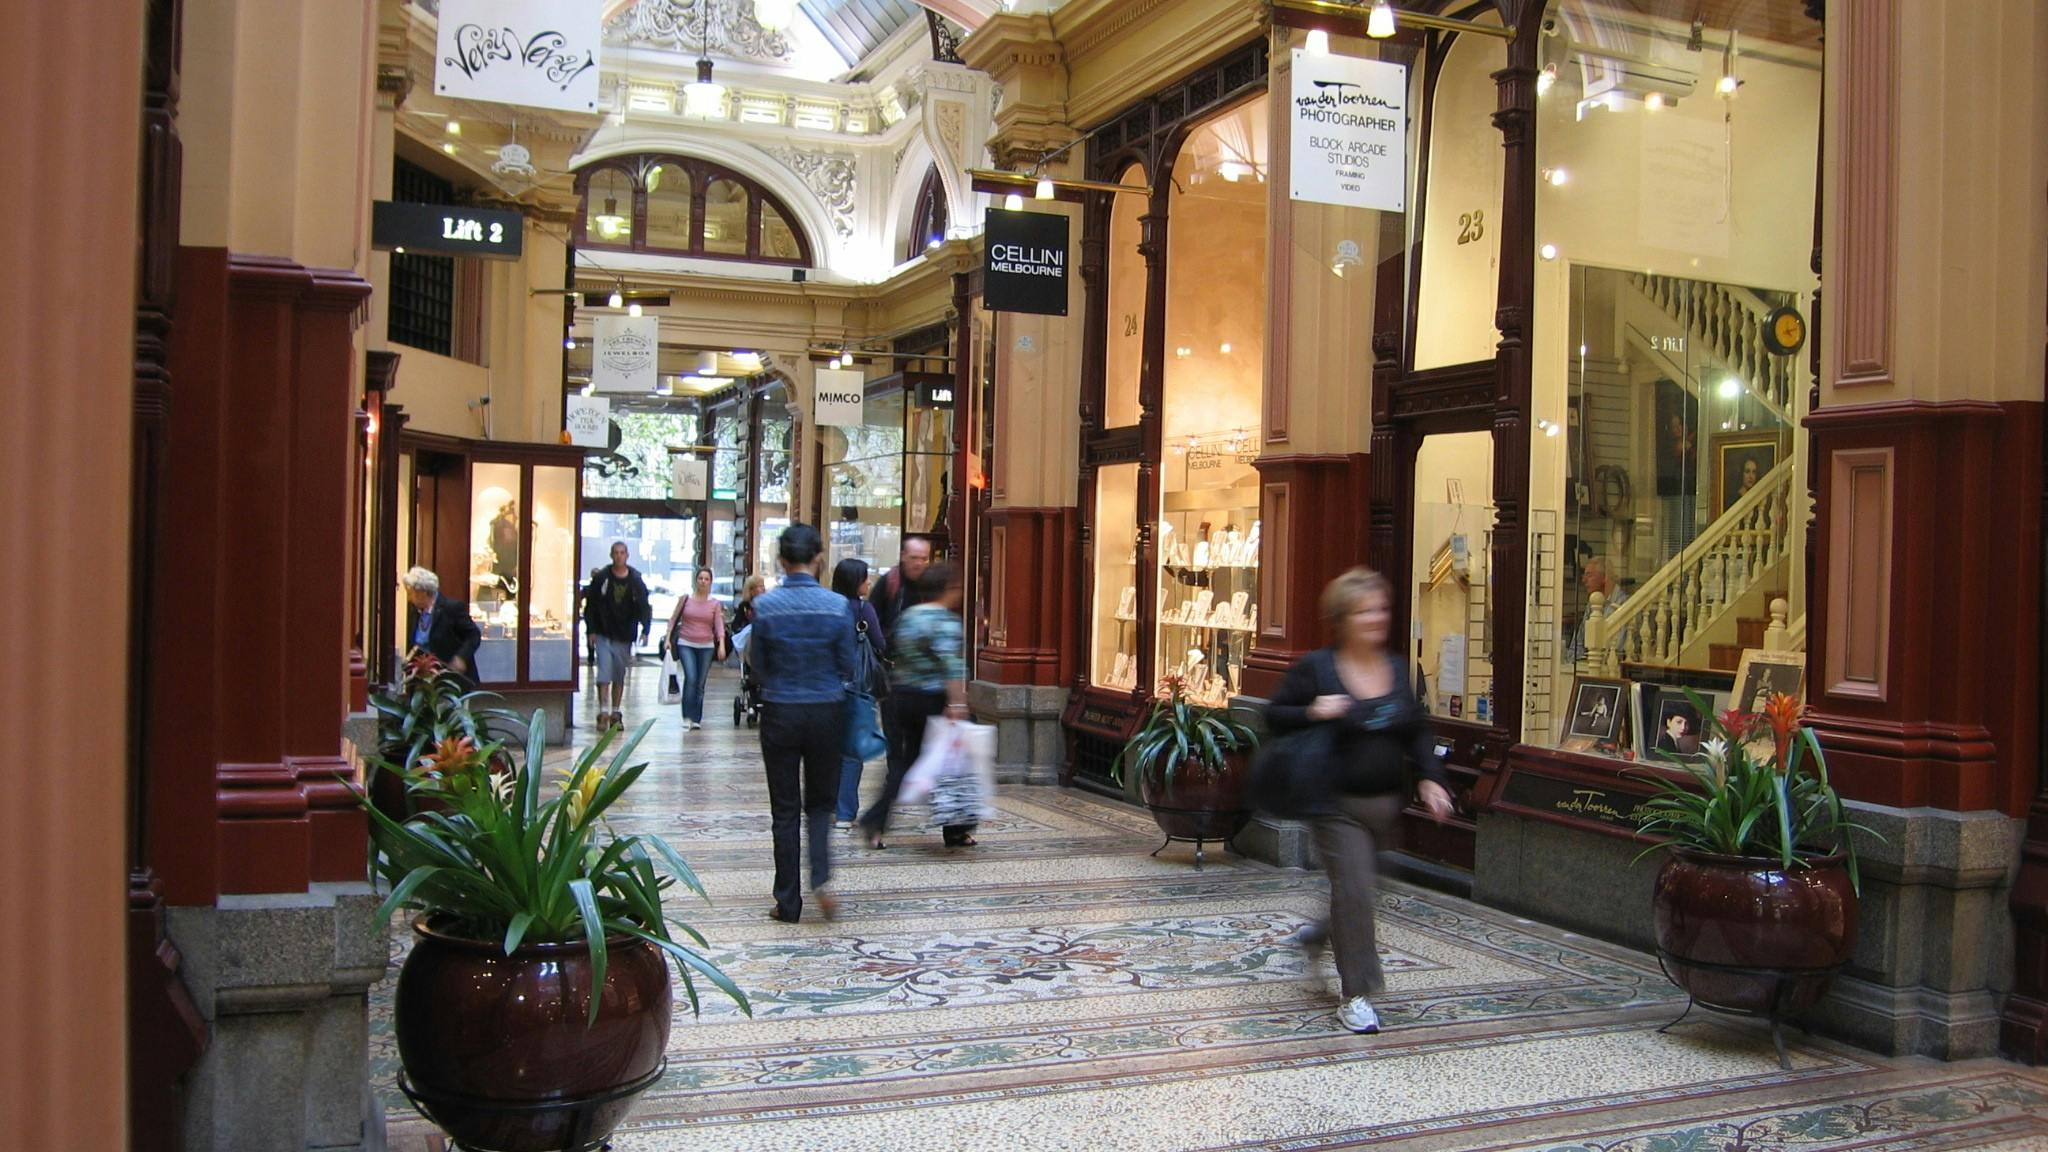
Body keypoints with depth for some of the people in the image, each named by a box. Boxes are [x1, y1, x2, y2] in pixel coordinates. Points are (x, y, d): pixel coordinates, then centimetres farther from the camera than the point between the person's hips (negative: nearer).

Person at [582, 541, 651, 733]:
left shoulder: (636, 581, 1)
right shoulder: (601, 578, -2)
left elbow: (644, 607, 1)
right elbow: (590, 606, 2)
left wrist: (645, 629, -12)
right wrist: (591, 630, -4)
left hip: (624, 637, 2)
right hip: (603, 636, -2)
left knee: (619, 677, 10)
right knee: (604, 674, -10)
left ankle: (615, 713, 19)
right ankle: (603, 712, -10)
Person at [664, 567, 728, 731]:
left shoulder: (715, 603, 3)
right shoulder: (685, 599, 2)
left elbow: (719, 625, -2)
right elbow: (673, 619, 8)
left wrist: (721, 645, -15)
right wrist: (668, 638, 1)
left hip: (706, 647, 1)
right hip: (686, 644, -1)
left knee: (700, 683, 4)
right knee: (691, 678, -17)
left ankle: (696, 719, 12)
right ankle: (687, 716, -11)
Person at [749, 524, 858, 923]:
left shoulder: (765, 606, -9)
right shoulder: (837, 606, -8)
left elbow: (757, 665, 0)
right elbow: (848, 667, -2)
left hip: (780, 713, 0)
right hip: (826, 711, 1)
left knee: (785, 809, 8)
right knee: (821, 803, 15)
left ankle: (788, 902, 12)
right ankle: (820, 878, -7)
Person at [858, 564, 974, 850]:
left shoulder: (907, 617, 10)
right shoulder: (945, 621, -14)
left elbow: (896, 655, 18)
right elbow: (951, 665, -25)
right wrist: (957, 704, -30)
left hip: (903, 695, 7)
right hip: (934, 699, -7)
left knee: (904, 761, 10)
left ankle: (876, 820, -2)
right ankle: (956, 831, 15)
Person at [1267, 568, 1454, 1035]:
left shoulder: (1397, 668, 5)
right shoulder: (1316, 668, -10)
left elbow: (1417, 730, 12)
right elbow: (1274, 715, -5)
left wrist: (1431, 777, -1)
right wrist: (1312, 713, -23)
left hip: (1387, 803, 6)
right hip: (1338, 803, -6)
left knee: (1360, 885, 20)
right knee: (1353, 887, -12)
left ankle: (1325, 931, 51)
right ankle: (1355, 995, -2)